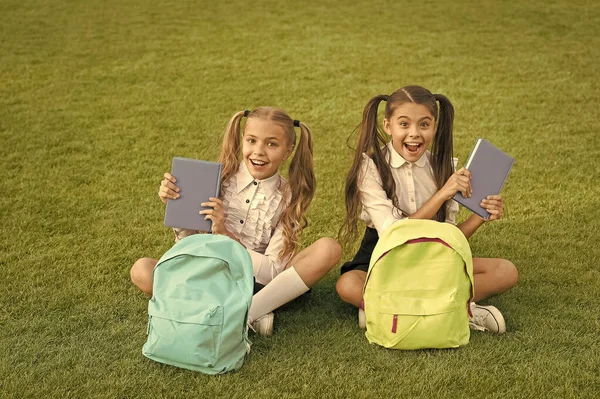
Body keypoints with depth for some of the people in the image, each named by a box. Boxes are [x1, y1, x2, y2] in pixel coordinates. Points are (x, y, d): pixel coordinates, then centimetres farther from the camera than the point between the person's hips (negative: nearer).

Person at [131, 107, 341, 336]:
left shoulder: (289, 198, -5)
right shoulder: (219, 179, -3)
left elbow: (273, 273, -12)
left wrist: (225, 234, -22)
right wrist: (176, 207, -16)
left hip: (259, 284, -1)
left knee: (329, 249, -22)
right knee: (141, 270, -25)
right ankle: (253, 316, -26)